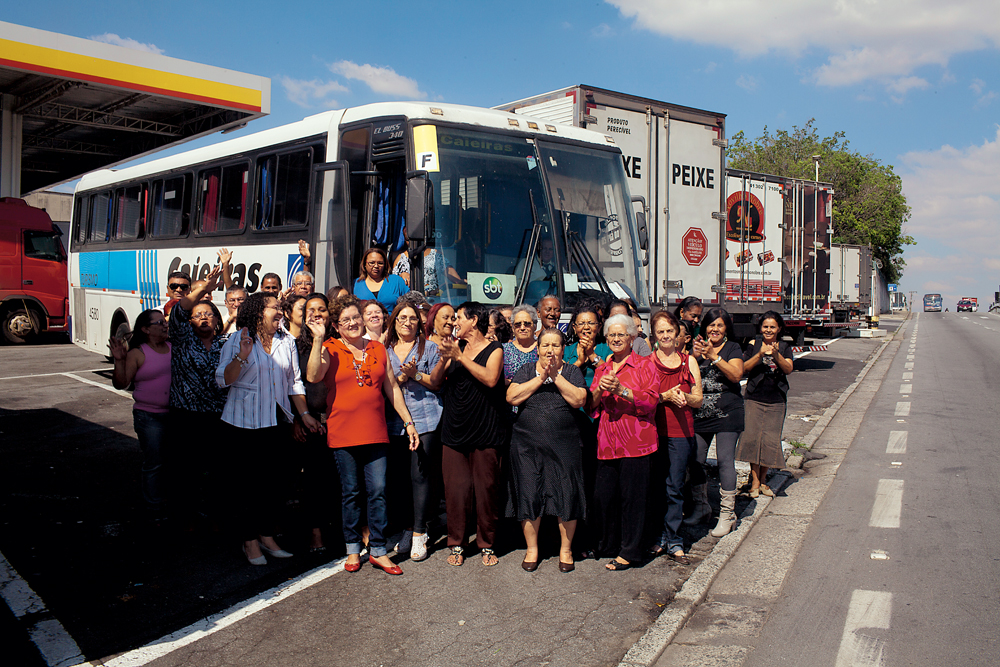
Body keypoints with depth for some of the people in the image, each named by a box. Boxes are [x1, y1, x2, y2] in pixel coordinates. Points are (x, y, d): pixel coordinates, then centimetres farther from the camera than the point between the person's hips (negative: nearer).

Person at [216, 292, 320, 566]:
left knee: (273, 480, 8)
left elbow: (294, 382, 13)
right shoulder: (237, 340, -5)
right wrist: (242, 356, -24)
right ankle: (250, 541, 15)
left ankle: (267, 535, 22)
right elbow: (223, 380, -10)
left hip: (277, 421, 4)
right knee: (250, 483, 1)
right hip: (245, 423, -4)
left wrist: (304, 413, 8)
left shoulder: (286, 341, 8)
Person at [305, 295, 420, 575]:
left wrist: (408, 421, 11)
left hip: (375, 432, 2)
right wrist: (317, 339, -21)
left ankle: (378, 551, 12)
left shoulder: (378, 349, 10)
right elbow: (313, 376, -20)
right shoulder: (330, 349, 0)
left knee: (378, 491, 1)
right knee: (350, 492, 8)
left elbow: (392, 388, 14)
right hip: (343, 433, -2)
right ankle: (353, 549, 22)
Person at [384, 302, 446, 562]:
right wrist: (401, 377, -7)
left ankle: (419, 535, 1)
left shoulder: (429, 347, 7)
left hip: (425, 420, -3)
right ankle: (406, 528, 17)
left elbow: (436, 384, 4)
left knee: (421, 476, -5)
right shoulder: (385, 350, 14)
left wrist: (416, 375, -10)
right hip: (394, 421, 3)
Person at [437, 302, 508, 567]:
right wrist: (445, 359, -11)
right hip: (455, 430, 4)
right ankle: (457, 544, 16)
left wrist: (460, 357, -16)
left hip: (485, 430, -3)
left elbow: (491, 379, -18)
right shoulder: (456, 346, 13)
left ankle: (487, 545, 17)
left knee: (486, 489, 2)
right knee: (455, 490, 2)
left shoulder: (494, 349, 0)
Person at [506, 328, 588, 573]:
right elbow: (512, 397, -7)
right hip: (528, 444, 1)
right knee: (529, 494, 4)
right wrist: (541, 378, -11)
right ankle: (531, 548, 20)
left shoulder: (572, 372, 6)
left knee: (567, 495, 1)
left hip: (565, 445, -1)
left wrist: (556, 376, -13)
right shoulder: (526, 370, 8)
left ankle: (566, 549, 18)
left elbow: (579, 400, -10)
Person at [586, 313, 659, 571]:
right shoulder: (602, 368, 17)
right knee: (601, 497, 4)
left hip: (635, 441, -4)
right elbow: (590, 405, 13)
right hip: (607, 442, 5)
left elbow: (651, 400, -9)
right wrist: (599, 390, -7)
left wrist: (622, 390, -19)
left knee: (632, 497, 0)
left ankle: (628, 552, 13)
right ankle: (606, 543, 25)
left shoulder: (644, 365, 3)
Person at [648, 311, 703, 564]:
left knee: (674, 488, 3)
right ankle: (657, 537, 17)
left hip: (681, 432, 1)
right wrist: (666, 396, -15)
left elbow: (698, 399, 10)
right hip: (653, 430, -1)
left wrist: (684, 397, -12)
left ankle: (674, 543, 9)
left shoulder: (689, 361, 10)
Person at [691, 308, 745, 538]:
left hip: (727, 413, -3)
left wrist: (713, 356, -20)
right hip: (699, 414, 3)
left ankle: (727, 513, 4)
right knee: (695, 460, 4)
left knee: (725, 460, -6)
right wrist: (694, 356, -14)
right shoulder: (697, 348, 12)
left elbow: (736, 375, -12)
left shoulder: (732, 348, 3)